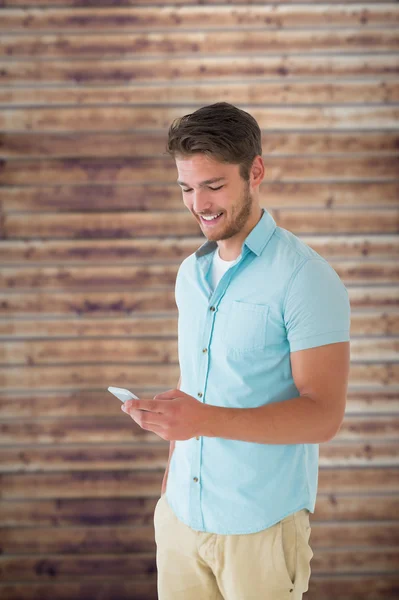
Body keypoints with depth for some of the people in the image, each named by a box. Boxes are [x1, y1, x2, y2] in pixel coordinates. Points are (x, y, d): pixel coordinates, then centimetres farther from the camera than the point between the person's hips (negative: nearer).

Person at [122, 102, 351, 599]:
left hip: (259, 526, -5)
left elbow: (323, 416, -19)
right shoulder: (191, 272, 8)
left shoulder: (306, 278, -14)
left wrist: (207, 420, -30)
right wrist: (170, 479, 7)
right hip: (181, 515, 6)